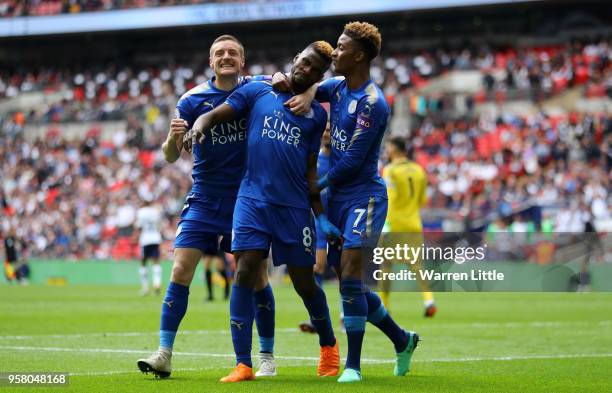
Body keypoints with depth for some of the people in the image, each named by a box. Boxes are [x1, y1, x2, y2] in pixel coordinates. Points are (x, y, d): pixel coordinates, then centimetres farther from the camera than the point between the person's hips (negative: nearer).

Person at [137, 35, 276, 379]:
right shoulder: (193, 99, -2)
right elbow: (171, 156, -2)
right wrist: (174, 137, -25)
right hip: (205, 199, 0)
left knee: (257, 274, 1)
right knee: (181, 268, -9)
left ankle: (268, 356, 15)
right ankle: (164, 354, -6)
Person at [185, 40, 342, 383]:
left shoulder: (317, 115, 12)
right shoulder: (258, 92, 8)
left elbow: (311, 168, 12)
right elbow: (215, 114, 3)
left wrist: (322, 217, 6)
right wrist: (200, 125, -21)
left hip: (295, 206, 1)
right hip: (253, 199, -1)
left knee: (304, 282, 5)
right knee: (245, 273, -13)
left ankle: (329, 346, 31)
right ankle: (243, 364, -10)